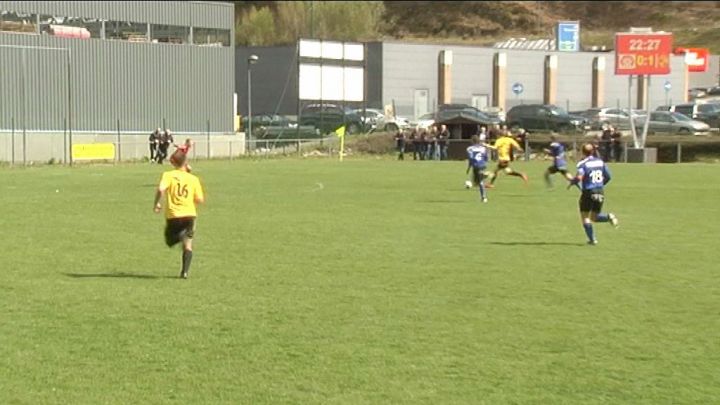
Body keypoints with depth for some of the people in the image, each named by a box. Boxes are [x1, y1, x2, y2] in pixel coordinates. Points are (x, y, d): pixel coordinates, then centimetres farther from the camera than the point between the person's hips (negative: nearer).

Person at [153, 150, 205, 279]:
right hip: (189, 214, 1)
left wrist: (156, 203, -4)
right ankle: (185, 271, -4)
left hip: (173, 215, -1)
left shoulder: (168, 175, -3)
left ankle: (180, 235, -18)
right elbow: (200, 199, 1)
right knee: (187, 244, 10)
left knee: (170, 242, 17)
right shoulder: (193, 178, 3)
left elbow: (160, 189, -20)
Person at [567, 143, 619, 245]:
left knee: (585, 217, 8)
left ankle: (592, 239, 2)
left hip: (588, 193, -5)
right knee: (594, 217, 19)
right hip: (600, 193, 5)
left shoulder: (583, 163, -10)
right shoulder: (600, 161, 7)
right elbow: (608, 177, 10)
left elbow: (579, 177, -24)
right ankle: (609, 217, -9)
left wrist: (571, 182, -5)